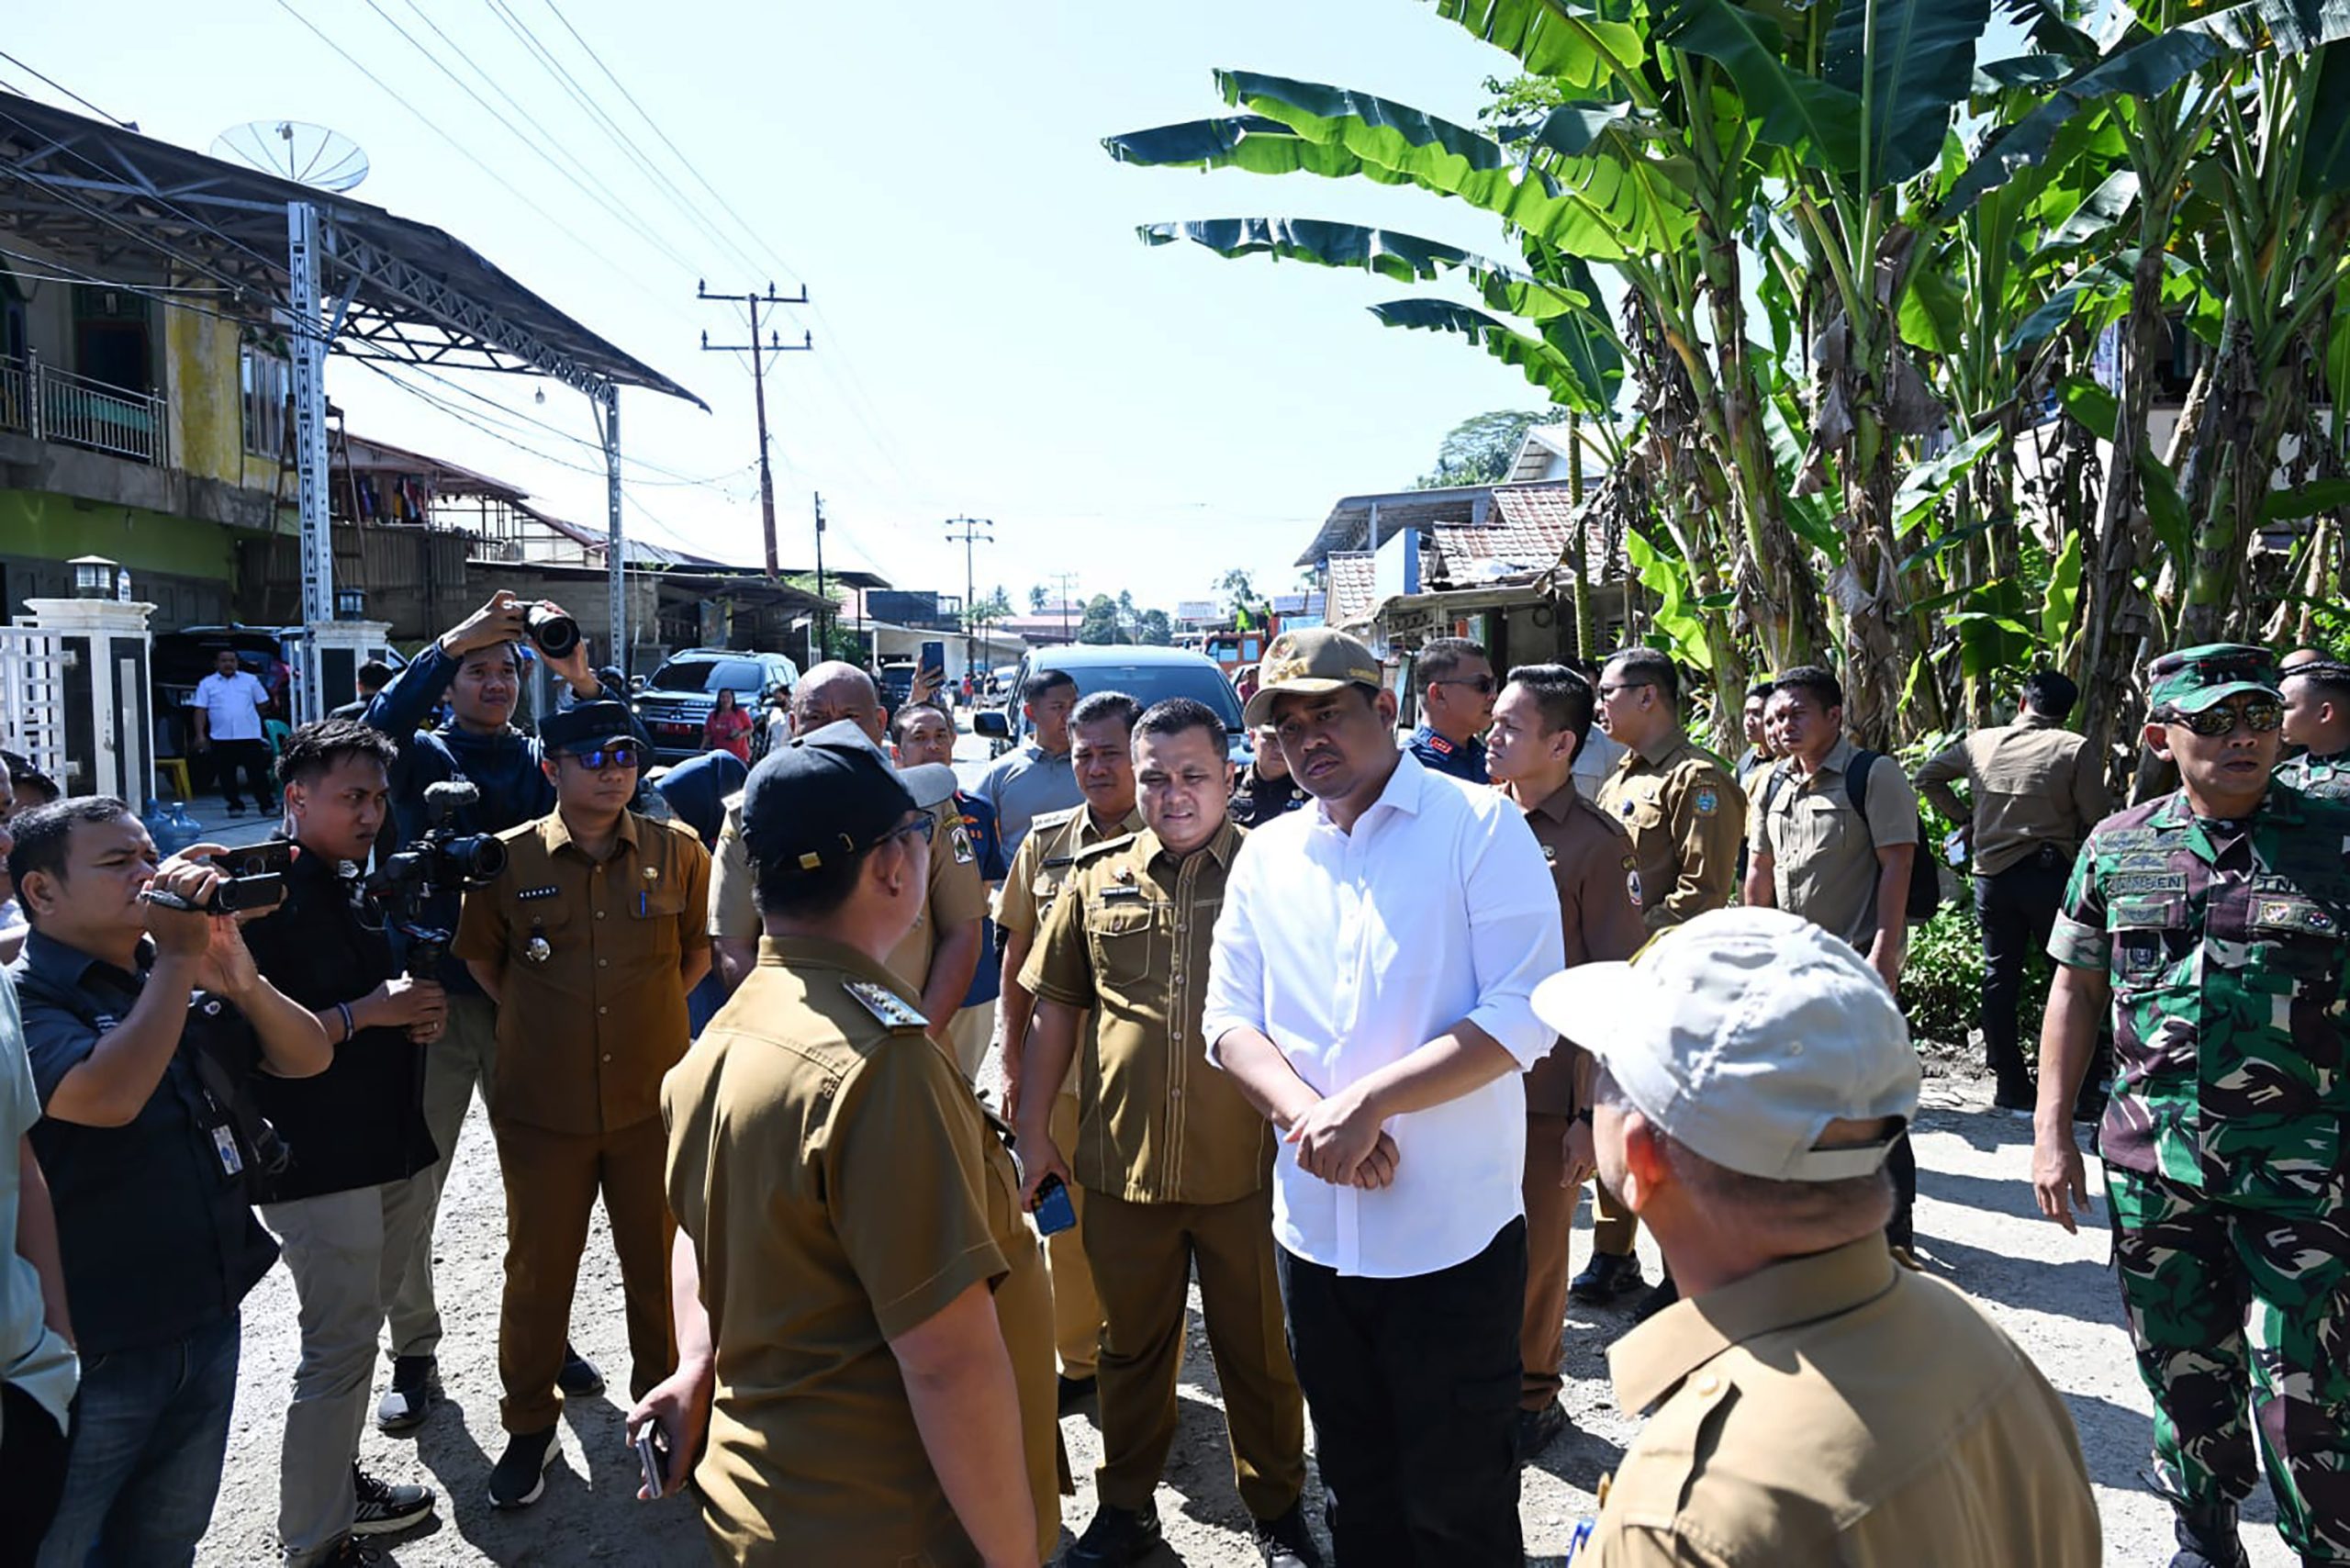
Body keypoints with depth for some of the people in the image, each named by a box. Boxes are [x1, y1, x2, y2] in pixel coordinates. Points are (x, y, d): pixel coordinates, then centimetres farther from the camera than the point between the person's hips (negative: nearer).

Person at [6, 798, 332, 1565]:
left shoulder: (185, 982, 3)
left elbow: (308, 1058, 2)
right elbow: (108, 1097, -33)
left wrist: (242, 980, -16)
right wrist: (178, 958, -23)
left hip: (209, 1326, 6)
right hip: (90, 1356, -6)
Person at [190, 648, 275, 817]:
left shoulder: (251, 680, 8)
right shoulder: (206, 684, 7)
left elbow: (263, 704, 14)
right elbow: (200, 710, 3)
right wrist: (200, 735, -5)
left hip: (250, 735, 0)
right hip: (221, 738, 1)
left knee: (257, 772, -1)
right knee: (226, 775, 2)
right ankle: (235, 805, 12)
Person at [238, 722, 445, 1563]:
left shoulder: (356, 889, 13)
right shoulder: (266, 896, -14)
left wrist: (418, 1013, 6)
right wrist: (364, 1015, -21)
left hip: (385, 1147, 8)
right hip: (317, 1165, -8)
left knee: (354, 1337, 19)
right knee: (338, 1353, -1)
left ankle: (340, 1485, 35)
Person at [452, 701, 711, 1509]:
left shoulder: (677, 850, -2)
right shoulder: (509, 859, -4)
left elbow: (702, 943, 11)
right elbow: (479, 956, 10)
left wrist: (652, 1010, 7)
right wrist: (537, 1020, 5)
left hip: (653, 1100, 1)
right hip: (544, 1106, 0)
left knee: (661, 1265, 12)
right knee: (537, 1270, 12)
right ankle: (529, 1427, 32)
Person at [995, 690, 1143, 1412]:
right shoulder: (1045, 840, 4)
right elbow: (1017, 955, 9)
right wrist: (1011, 1057, 6)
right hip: (1056, 1068, 4)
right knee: (1067, 1216, 15)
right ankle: (1079, 1359, 33)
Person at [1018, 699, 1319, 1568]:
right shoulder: (1097, 878, 3)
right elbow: (1056, 1007, 9)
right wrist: (1034, 1129, 8)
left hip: (1247, 1167, -2)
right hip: (1122, 1163, 2)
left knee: (1260, 1349, 14)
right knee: (1132, 1344, 18)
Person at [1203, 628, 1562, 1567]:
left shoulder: (1481, 824, -8)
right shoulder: (1265, 855, 7)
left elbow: (1524, 1015, -15)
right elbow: (1229, 1020, 5)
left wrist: (1367, 1101, -21)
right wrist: (1308, 1114, -14)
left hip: (1454, 1235, -4)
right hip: (1314, 1232, 5)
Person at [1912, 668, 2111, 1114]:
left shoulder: (1980, 743, 6)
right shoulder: (2076, 749, -6)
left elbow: (1926, 775, 17)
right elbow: (2097, 819, -8)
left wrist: (1963, 815, 18)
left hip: (1991, 874, 3)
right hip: (2050, 872, -3)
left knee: (1999, 980, 8)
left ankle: (2012, 1087, 11)